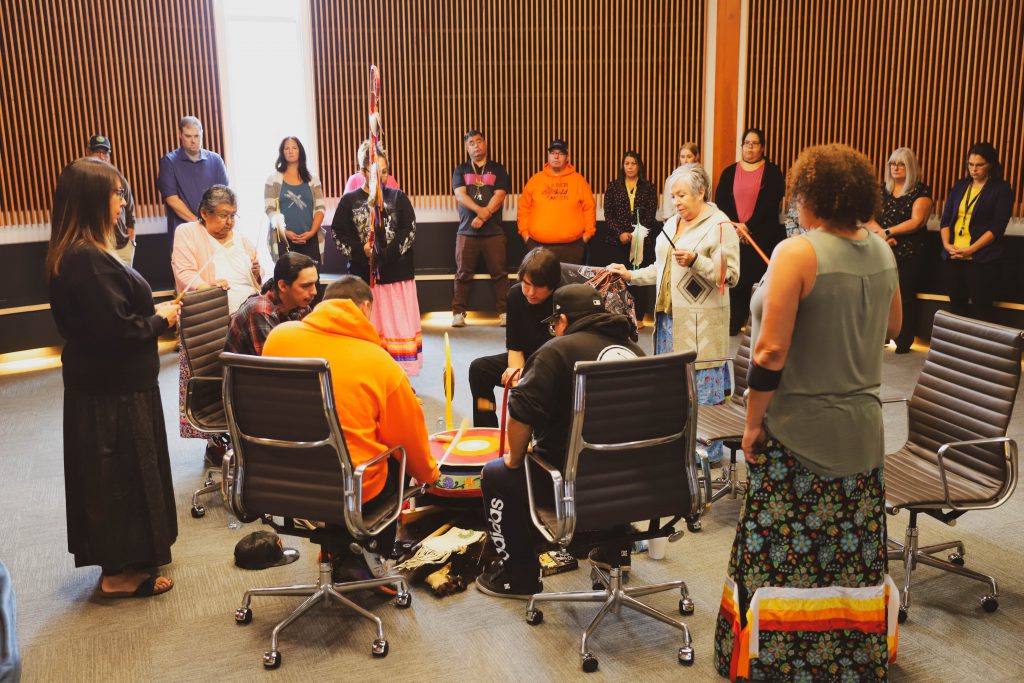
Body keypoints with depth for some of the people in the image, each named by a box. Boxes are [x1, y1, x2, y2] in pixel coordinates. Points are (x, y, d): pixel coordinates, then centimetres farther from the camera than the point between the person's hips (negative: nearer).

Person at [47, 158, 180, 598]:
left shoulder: (74, 254, 8)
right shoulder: (87, 259, -25)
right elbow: (116, 329, -28)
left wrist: (151, 311, 5)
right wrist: (161, 318, -12)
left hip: (104, 383, 10)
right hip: (112, 390, -10)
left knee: (109, 473, 19)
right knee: (122, 473, 3)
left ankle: (121, 557, 34)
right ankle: (121, 572, 18)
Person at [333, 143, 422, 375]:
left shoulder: (398, 197, 6)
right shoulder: (349, 200, 6)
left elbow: (409, 230, -1)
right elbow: (339, 234, 3)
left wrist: (386, 252, -13)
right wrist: (361, 250, -14)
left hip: (397, 273, 0)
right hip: (363, 275, 0)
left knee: (399, 325, 1)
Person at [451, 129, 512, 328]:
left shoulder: (497, 169, 11)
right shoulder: (460, 170, 13)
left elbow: (499, 196, -2)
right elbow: (460, 195, -2)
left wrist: (483, 217, -13)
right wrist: (480, 210, -18)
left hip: (494, 231, -1)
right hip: (467, 231, 1)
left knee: (499, 272, -2)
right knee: (463, 273, 0)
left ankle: (503, 311, 4)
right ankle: (458, 312, 6)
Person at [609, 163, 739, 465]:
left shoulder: (719, 226, -7)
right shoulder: (672, 223, 17)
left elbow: (729, 275, -13)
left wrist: (695, 261, -23)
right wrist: (631, 275, 12)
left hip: (701, 322, -7)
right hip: (669, 317, 8)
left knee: (704, 385, -3)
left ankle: (709, 451, 10)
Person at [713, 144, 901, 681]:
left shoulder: (797, 253, -17)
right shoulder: (881, 252, 3)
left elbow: (771, 350, -21)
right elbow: (892, 325, 19)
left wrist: (752, 422, -11)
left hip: (799, 429, -7)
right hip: (862, 425, 7)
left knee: (785, 557, 5)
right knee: (853, 556, 18)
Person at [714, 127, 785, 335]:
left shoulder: (772, 172, 5)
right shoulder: (730, 172, 13)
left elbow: (771, 203, -5)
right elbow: (720, 201, 4)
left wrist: (748, 226, -13)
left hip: (762, 237, -2)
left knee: (759, 281, -6)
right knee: (736, 281, -1)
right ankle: (733, 324, 6)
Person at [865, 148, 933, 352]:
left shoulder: (921, 191, 0)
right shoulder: (882, 190, 11)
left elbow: (916, 221, -11)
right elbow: (868, 218, 3)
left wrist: (888, 232, -15)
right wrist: (880, 232, -15)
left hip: (909, 254, -3)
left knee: (905, 297, 1)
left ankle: (904, 342, 8)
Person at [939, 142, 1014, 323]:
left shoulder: (1001, 189, 1)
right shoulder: (959, 186, 14)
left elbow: (997, 227, -8)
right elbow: (945, 219, 10)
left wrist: (971, 249, -17)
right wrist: (946, 244, -7)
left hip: (982, 260, -4)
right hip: (953, 258, 4)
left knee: (982, 310, -3)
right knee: (956, 307, 8)